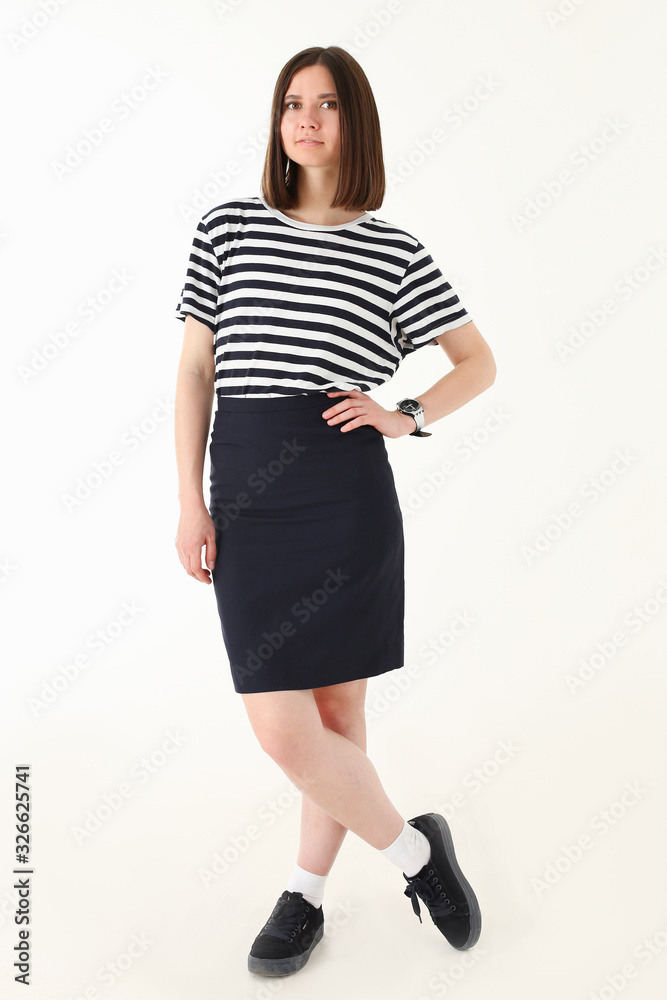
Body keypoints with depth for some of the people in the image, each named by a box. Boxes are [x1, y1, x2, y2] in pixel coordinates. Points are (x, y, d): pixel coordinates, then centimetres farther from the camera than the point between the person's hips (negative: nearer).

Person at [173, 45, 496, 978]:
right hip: (245, 492, 2)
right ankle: (414, 848, 25)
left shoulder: (394, 251, 5)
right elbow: (195, 372, 8)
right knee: (283, 727, 1)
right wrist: (191, 502, 2)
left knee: (338, 707, 6)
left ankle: (307, 891, 30)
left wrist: (406, 416, -5)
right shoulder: (227, 228, 9)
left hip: (348, 492, -1)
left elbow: (480, 362, 13)